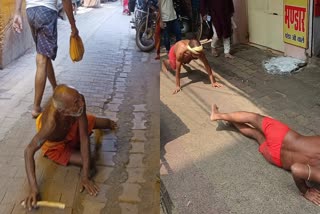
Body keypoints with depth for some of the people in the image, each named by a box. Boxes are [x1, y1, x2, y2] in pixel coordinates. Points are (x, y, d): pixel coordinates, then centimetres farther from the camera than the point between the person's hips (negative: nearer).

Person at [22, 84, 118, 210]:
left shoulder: (78, 100, -37)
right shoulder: (51, 124, -49)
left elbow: (84, 137, -34)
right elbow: (29, 151, -42)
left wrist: (85, 176, -34)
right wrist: (34, 189, -48)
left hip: (72, 125, 4)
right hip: (55, 144, -4)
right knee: (88, 162, -13)